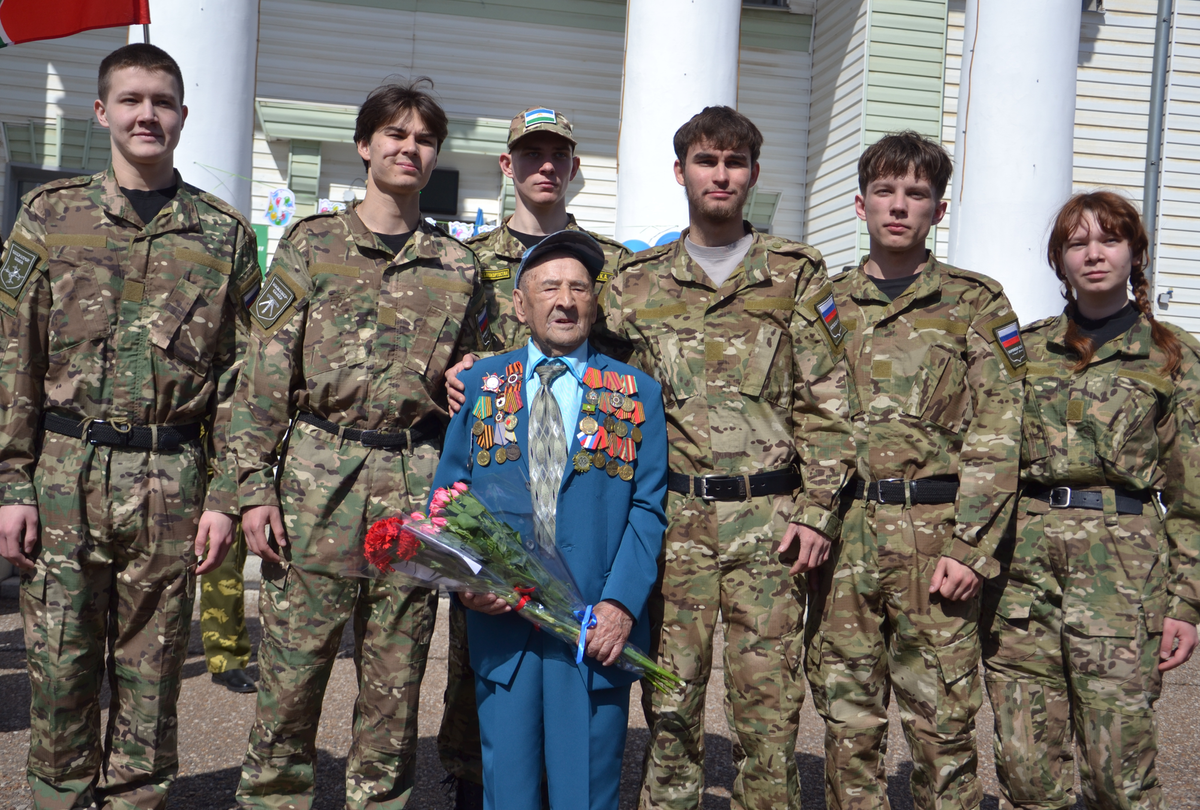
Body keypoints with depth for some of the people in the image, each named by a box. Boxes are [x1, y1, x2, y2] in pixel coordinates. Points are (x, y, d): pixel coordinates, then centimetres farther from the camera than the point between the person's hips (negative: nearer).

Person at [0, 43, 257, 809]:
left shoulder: (224, 234, 5)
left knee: (151, 675, 9)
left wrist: (225, 497, -2)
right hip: (64, 475, 0)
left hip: (172, 482, 0)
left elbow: (241, 376, 4)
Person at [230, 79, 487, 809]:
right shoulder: (311, 242, 5)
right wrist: (255, 486, -6)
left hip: (418, 482, 2)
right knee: (291, 668, 1)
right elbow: (266, 374, 1)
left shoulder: (458, 267, 11)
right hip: (318, 474, -2)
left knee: (397, 678, 8)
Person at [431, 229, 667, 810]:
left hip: (597, 625, -1)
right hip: (500, 618, 1)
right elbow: (447, 495, 10)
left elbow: (648, 508, 2)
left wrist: (621, 603, -11)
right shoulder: (480, 384, 11)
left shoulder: (637, 393, 7)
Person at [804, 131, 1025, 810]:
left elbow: (997, 435, -1)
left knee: (943, 719, 0)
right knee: (847, 713, 8)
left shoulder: (976, 303, 6)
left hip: (936, 529, -2)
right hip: (842, 530, 3)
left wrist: (972, 547, -10)